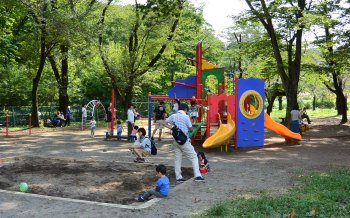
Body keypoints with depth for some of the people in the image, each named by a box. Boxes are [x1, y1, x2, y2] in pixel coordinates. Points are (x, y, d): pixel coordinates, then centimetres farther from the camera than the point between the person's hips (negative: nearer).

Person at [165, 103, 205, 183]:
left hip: (176, 140, 5)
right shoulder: (185, 117, -10)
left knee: (177, 159, 12)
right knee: (194, 157, 3)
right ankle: (197, 176, -4)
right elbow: (191, 129, -7)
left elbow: (165, 123, 8)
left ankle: (178, 177, 12)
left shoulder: (173, 116, 4)